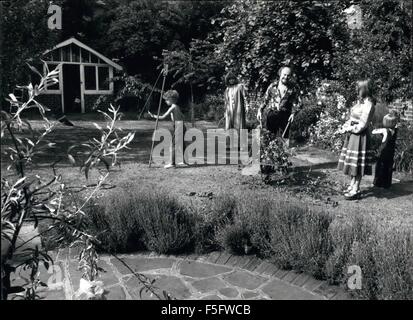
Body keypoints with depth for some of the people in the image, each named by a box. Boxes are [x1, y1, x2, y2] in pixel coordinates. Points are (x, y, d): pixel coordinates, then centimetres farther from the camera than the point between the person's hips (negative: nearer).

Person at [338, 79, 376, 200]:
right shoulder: (360, 101, 10)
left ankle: (356, 190, 4)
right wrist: (346, 126, 0)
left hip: (360, 137, -9)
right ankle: (352, 185, 24)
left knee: (357, 165, -3)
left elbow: (362, 125, -18)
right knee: (353, 163, 14)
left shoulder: (368, 104, -17)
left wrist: (349, 128, -10)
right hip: (352, 135, 9)